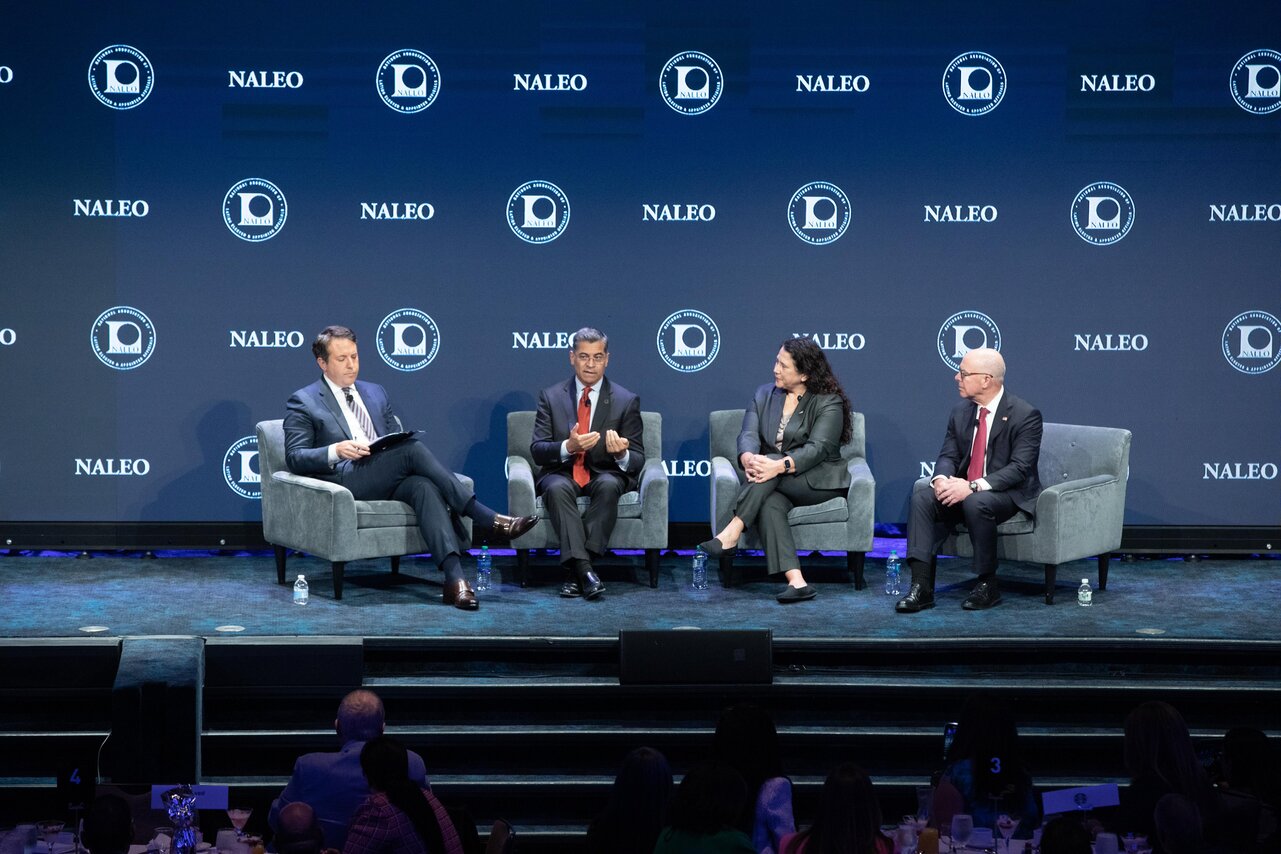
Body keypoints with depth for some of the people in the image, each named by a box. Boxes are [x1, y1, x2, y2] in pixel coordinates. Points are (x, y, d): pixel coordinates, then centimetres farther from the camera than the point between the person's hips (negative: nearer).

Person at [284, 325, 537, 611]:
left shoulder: (376, 393, 26)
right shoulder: (303, 402, 10)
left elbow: (398, 440, 24)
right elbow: (294, 458, 0)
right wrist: (337, 450, -19)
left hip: (391, 479, 5)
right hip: (347, 480, -5)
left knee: (425, 486, -33)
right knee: (412, 448, -30)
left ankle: (454, 576, -50)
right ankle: (489, 519, -30)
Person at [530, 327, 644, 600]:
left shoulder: (626, 401, 4)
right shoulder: (551, 396, 6)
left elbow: (638, 460, 2)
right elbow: (537, 450, -2)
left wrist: (622, 454, -24)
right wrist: (568, 447, -23)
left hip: (605, 475, 0)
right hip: (562, 473, 0)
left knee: (608, 485, -36)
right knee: (557, 488, -35)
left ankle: (574, 570, -37)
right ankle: (583, 568, -43)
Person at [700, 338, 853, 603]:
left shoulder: (829, 403, -4)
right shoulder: (764, 395, 12)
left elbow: (817, 448, -18)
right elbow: (748, 434, -2)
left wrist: (779, 466, -36)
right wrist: (748, 458, -28)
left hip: (819, 481, -3)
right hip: (777, 483, 3)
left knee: (770, 462, -32)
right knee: (770, 503, -34)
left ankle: (731, 534, -38)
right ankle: (796, 581, -49)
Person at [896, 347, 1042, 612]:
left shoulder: (1025, 415, -13)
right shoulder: (961, 412, 8)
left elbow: (1019, 468, -21)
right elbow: (948, 455, 7)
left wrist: (973, 486, -31)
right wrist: (941, 479, -19)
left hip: (1009, 494, -6)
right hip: (962, 489, 6)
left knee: (976, 503, -37)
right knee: (921, 498, -20)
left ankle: (987, 585, -21)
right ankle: (921, 587, -27)